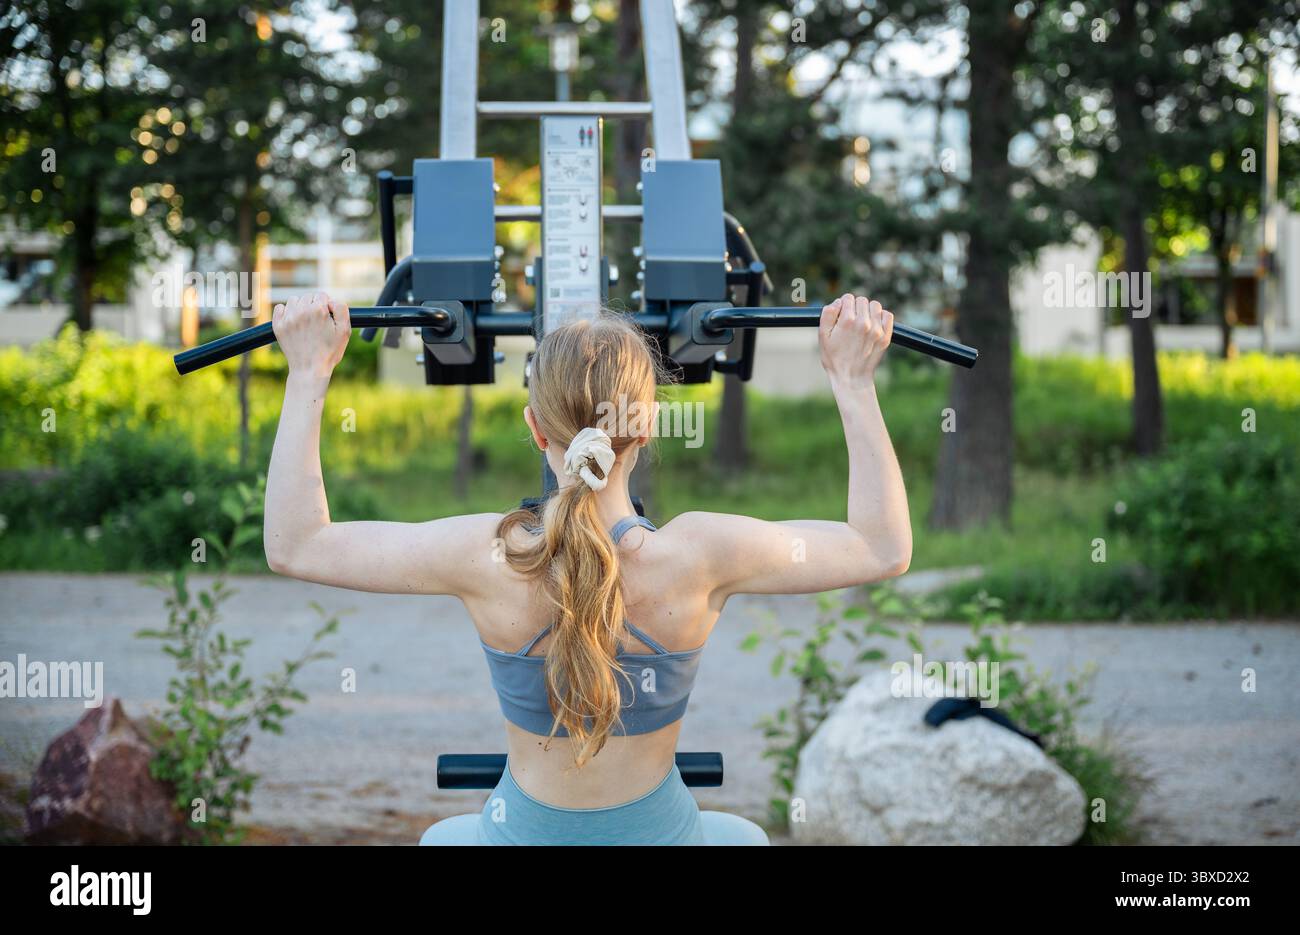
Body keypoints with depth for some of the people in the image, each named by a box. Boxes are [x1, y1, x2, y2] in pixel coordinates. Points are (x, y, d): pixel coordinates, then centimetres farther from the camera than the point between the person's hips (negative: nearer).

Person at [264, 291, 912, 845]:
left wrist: (309, 373, -13)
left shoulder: (487, 559, -24)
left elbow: (293, 545, -14)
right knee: (745, 838, 37)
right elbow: (885, 548, -13)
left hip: (522, 835, 0)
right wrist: (853, 382, -12)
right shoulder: (698, 558, -25)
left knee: (441, 840, 37)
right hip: (661, 832, 0)